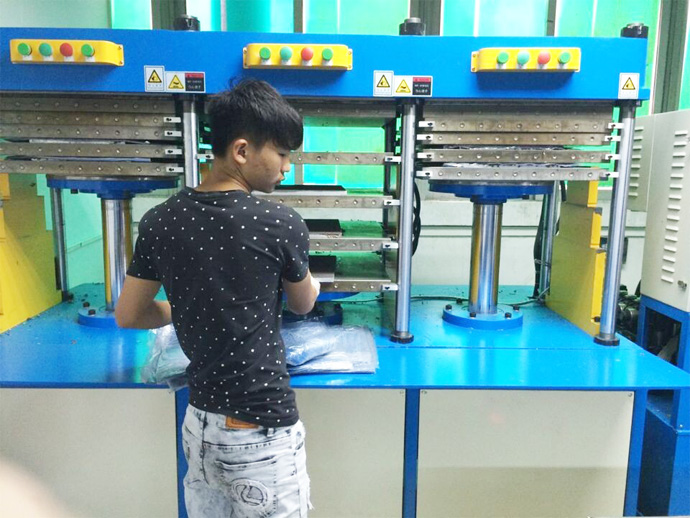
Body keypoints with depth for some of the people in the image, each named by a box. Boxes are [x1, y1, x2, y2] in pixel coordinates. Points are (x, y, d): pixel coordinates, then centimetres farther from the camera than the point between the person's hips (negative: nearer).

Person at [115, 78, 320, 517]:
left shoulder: (160, 221, -5)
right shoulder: (281, 225, -19)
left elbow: (128, 316, 6)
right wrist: (309, 281, 23)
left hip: (199, 424, 5)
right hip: (261, 434, -5)